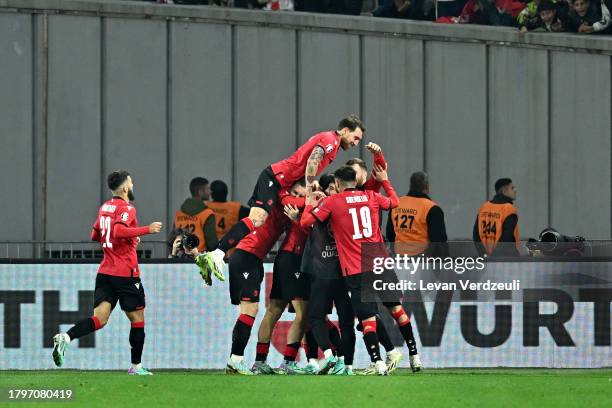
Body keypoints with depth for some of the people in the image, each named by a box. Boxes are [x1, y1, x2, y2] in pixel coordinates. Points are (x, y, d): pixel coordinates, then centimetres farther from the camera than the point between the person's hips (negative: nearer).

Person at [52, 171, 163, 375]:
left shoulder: (104, 207, 15)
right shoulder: (126, 208, -10)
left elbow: (95, 235, 27)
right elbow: (119, 230, -28)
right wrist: (147, 229, -22)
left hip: (105, 272, 7)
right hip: (126, 274, -7)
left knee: (99, 319, -4)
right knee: (137, 319, 9)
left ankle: (66, 337, -28)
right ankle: (136, 366, 14)